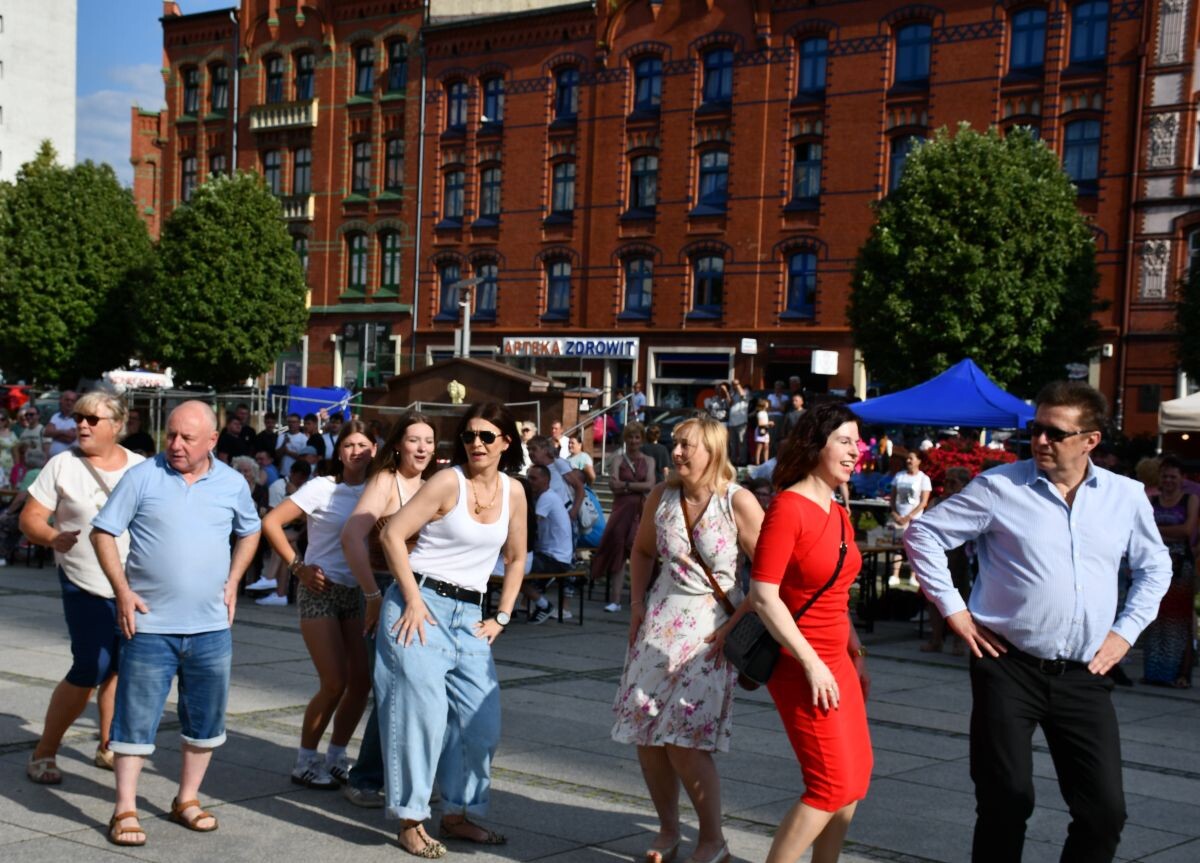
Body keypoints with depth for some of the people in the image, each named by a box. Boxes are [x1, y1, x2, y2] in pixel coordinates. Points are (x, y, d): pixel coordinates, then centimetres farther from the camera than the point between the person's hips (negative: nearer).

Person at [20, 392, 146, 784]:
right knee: (90, 670, -11)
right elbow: (30, 517, -3)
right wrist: (53, 537, -23)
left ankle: (108, 747, 26)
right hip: (86, 587, -4)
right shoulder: (63, 465, -3)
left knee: (121, 665, 10)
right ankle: (44, 752, 5)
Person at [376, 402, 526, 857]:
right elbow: (393, 533, -12)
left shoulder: (513, 492, 6)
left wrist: (502, 617, 11)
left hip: (469, 615, 6)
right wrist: (413, 600, -15)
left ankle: (457, 814, 22)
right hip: (423, 604, -6)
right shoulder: (448, 482, -10)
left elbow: (515, 558, 18)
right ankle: (411, 822, 2)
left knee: (482, 719, 6)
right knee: (423, 712, -8)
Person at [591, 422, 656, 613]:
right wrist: (638, 487, -8)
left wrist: (626, 485, -7)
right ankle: (615, 600, -9)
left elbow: (651, 485, -3)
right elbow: (613, 484, -7)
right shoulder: (618, 459, 7)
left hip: (642, 511, 1)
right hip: (622, 510, -1)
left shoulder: (648, 461, 11)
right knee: (618, 553, -7)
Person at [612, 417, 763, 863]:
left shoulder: (737, 501, -12)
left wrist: (736, 623, -15)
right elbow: (642, 550, 20)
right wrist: (637, 603, 9)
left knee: (684, 738, -11)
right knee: (646, 733, 4)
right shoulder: (662, 496, 2)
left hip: (711, 626, -5)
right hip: (661, 618, 5)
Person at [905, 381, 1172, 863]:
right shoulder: (1000, 487, -5)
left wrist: (1126, 630, 9)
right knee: (1006, 803, 2)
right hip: (1009, 668, -3)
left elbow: (1154, 567, 20)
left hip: (1085, 677, 3)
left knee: (1105, 811, 0)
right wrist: (953, 610, -3)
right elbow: (924, 534, 1)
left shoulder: (1126, 496, 5)